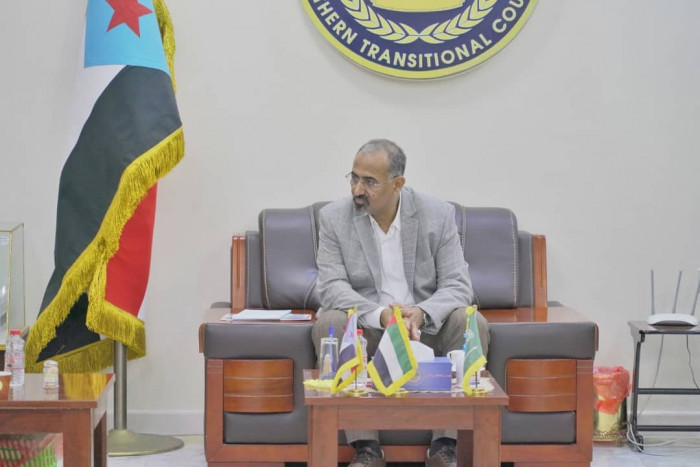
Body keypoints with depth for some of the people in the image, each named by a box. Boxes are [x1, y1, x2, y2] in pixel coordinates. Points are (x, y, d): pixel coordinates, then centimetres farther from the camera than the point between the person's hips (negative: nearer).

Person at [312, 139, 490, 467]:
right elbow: (331, 287, -14)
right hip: (365, 329, 0)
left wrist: (420, 314, -31)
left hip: (425, 327, 0)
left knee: (471, 322, -27)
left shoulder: (438, 215, -4)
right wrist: (381, 315, -32)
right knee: (329, 324, -31)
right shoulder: (334, 218, -5)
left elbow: (458, 286, -9)